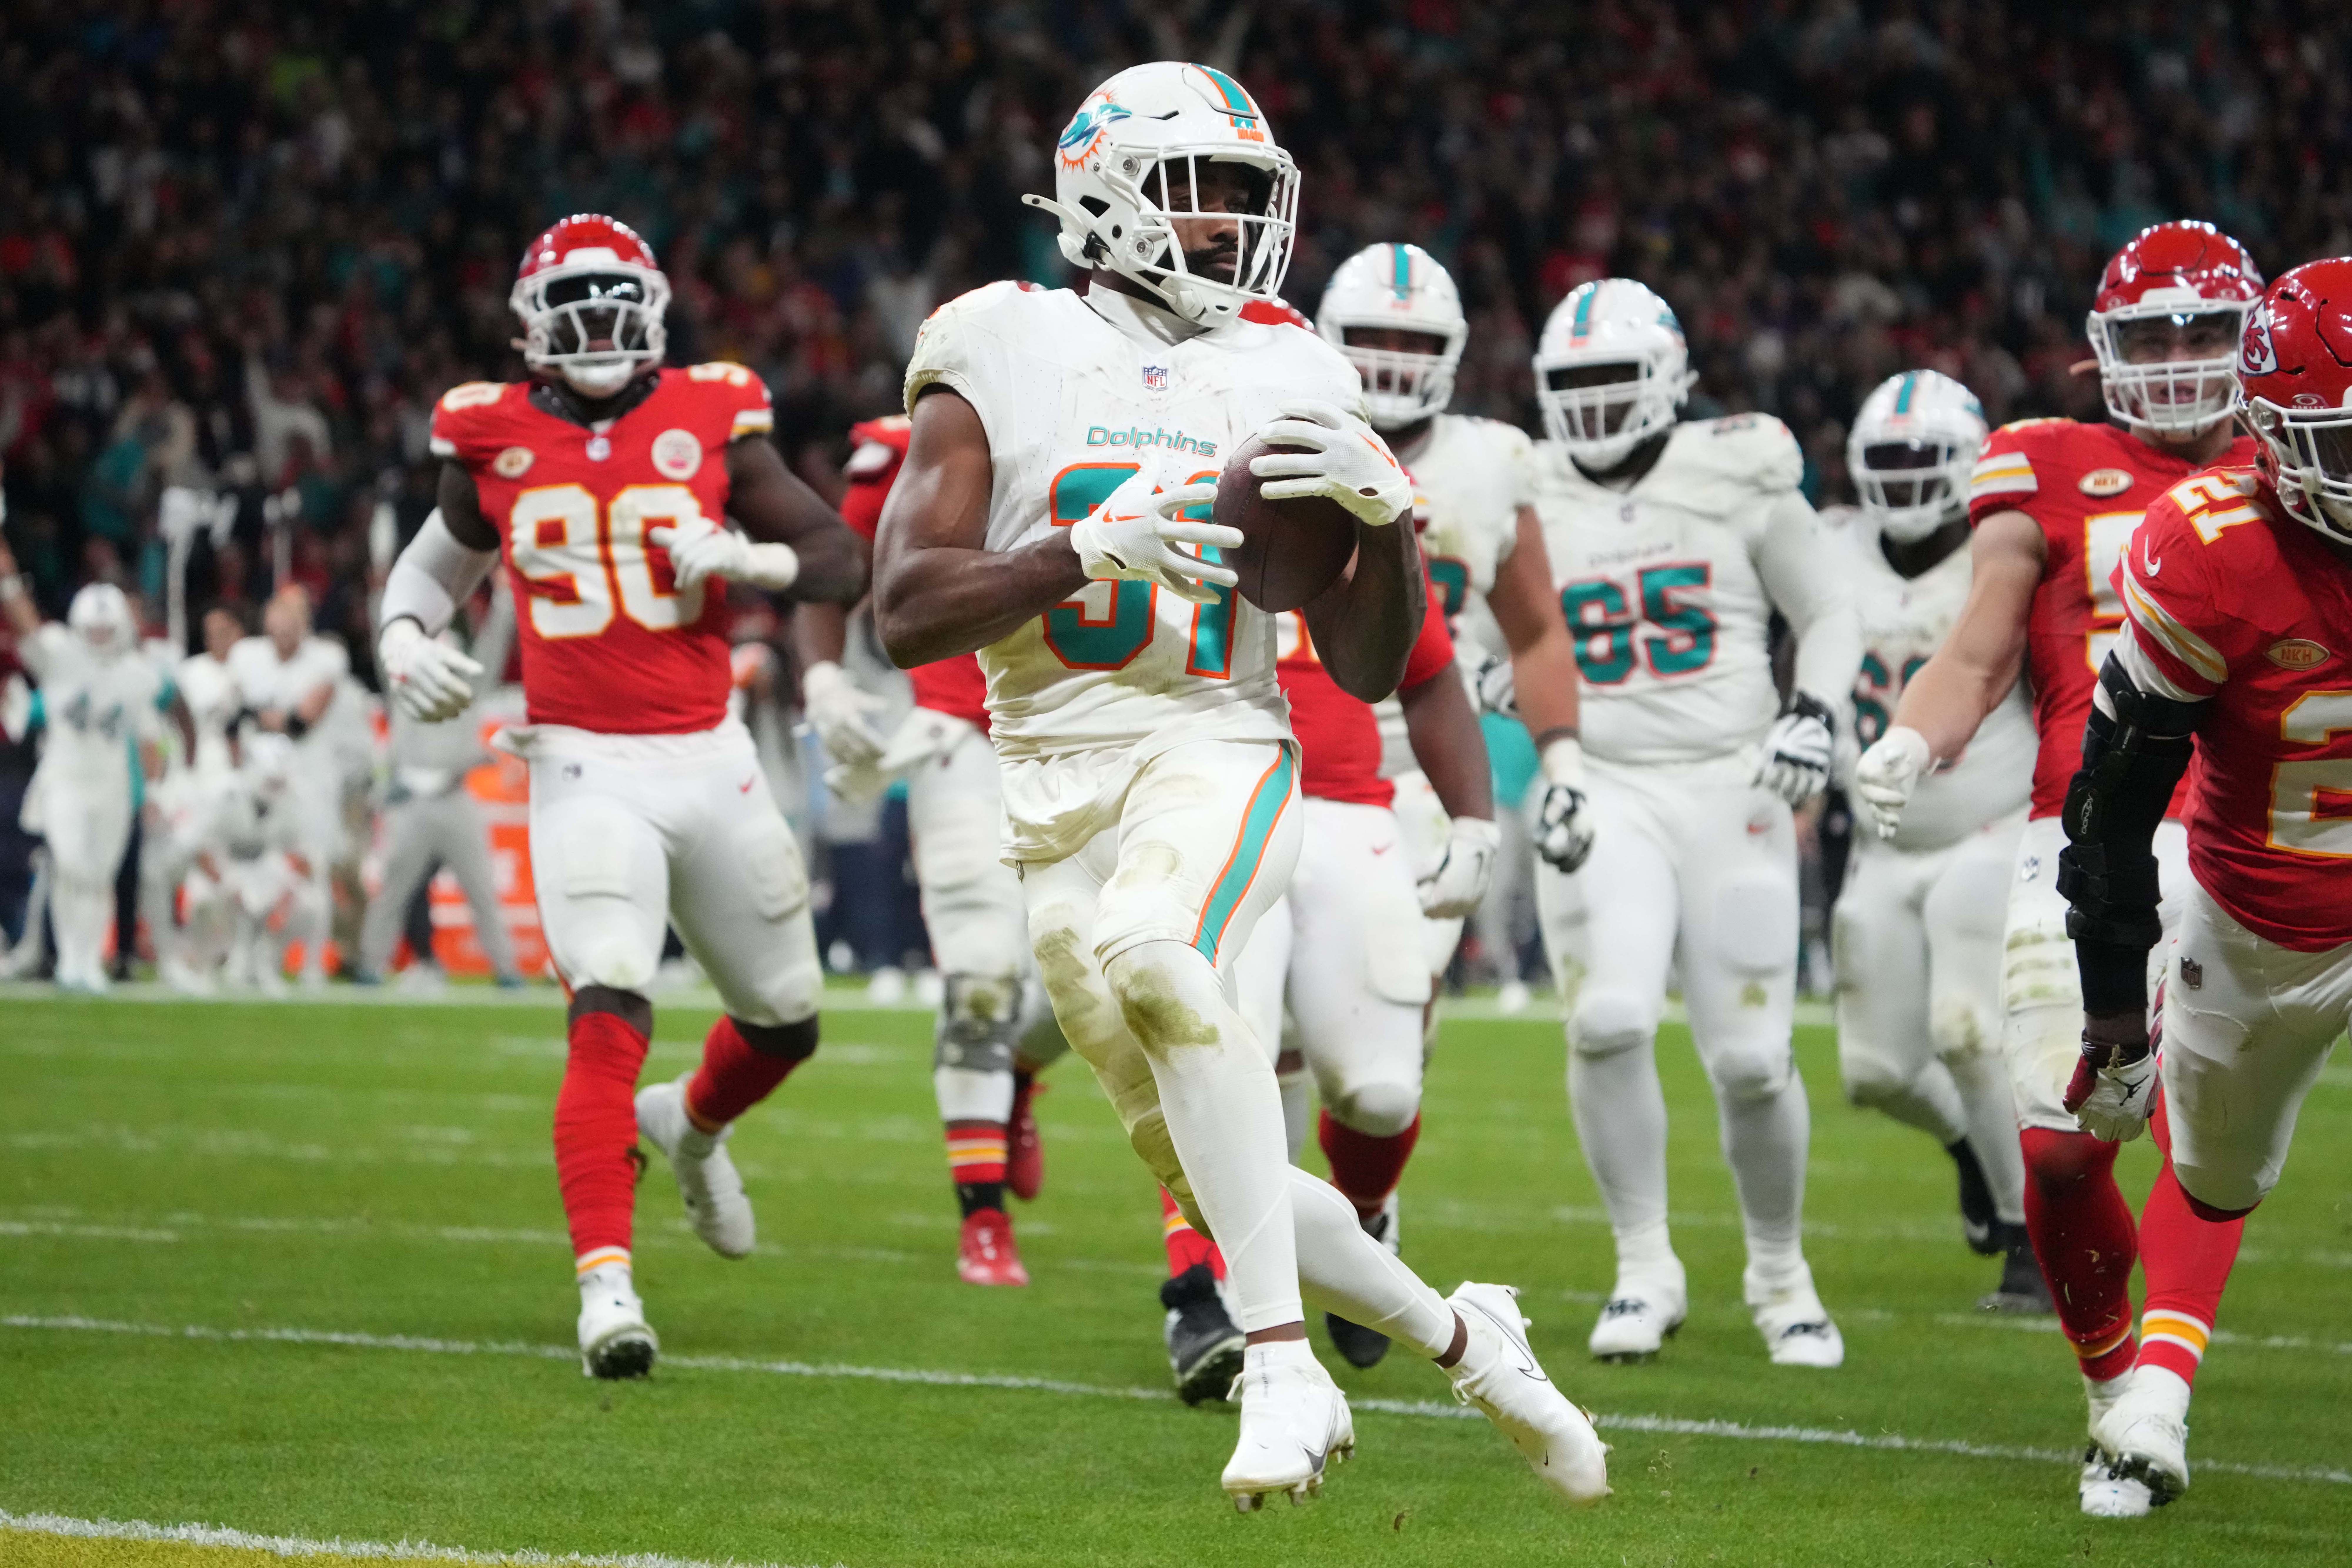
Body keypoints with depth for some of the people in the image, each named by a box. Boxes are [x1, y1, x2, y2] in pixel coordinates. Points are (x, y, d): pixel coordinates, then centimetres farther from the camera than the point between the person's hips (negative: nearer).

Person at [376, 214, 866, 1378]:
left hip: (711, 763, 2)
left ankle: (690, 1126, 48)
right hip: (586, 772, -2)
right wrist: (404, 641, 0)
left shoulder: (709, 422, 1)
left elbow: (844, 564, 2)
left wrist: (747, 557, -17)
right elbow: (435, 562, 20)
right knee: (609, 1014, -21)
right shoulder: (497, 442, 3)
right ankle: (606, 1288, -25)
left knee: (787, 1022, 14)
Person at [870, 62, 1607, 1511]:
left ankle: (1284, 1363, -34)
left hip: (1219, 756, -1)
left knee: (1160, 961, -36)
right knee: (1212, 1179, 4)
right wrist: (1092, 549, -20)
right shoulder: (1004, 354, 3)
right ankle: (1462, 1337, 27)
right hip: (1064, 791, 2)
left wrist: (1386, 512, -6)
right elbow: (909, 614, -7)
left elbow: (1370, 668, 12)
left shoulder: (1286, 385, 10)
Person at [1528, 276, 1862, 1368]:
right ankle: (1645, 1267, -5)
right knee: (1609, 1019, -21)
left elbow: (1831, 616, 10)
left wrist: (1813, 713, -7)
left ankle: (1779, 1271, 21)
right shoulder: (1528, 505, 7)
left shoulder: (1740, 480, 2)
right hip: (1598, 795, 1)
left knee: (1752, 1059, -3)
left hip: (1729, 791, -1)